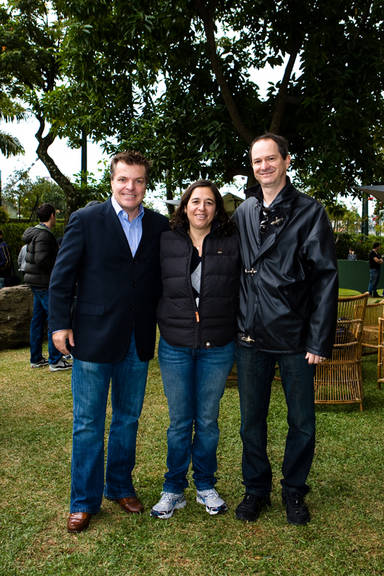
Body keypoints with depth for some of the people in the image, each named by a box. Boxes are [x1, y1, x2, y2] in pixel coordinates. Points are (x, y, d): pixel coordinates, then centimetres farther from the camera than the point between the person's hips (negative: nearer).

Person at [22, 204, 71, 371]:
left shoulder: (35, 232, 16)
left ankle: (36, 359, 20)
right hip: (44, 283, -10)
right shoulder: (44, 234, -16)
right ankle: (55, 360, -3)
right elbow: (41, 260, -23)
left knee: (38, 319, 13)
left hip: (37, 282, 10)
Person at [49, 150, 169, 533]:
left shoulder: (159, 226, 5)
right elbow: (62, 276, -2)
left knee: (128, 419, 16)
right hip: (93, 337, -3)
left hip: (138, 341, 3)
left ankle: (121, 487, 35)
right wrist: (60, 323, -6)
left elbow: (164, 278, 8)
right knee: (88, 423, 7)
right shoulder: (85, 220, -3)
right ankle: (85, 501, 23)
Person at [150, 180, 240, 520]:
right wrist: (166, 323, 4)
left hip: (217, 348, 0)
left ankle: (206, 486, 29)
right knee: (180, 422, 8)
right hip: (175, 346, 0)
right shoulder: (166, 243, 3)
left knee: (208, 421, 11)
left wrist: (235, 329, 0)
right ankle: (174, 490, 25)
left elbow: (242, 290, 6)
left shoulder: (232, 243, 1)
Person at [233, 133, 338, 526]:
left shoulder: (309, 212, -3)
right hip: (251, 335, 3)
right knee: (252, 420, 14)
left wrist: (320, 341, -12)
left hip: (295, 337, -3)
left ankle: (294, 492, 31)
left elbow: (325, 278, -7)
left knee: (302, 422, 9)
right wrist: (236, 324, 3)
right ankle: (256, 489, 33)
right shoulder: (243, 214, 8)